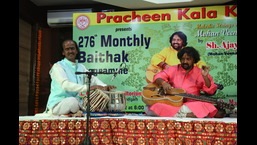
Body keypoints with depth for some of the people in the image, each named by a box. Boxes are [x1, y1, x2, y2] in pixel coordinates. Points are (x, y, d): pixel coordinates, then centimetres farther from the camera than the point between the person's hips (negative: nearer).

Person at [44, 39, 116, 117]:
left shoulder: (81, 67, 14)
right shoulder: (57, 66, -6)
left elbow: (93, 79, 1)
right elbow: (65, 85, -22)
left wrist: (104, 86, -22)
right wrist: (87, 87, -35)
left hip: (77, 103, 5)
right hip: (57, 104, -5)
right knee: (72, 101, -36)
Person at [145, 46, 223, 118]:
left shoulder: (199, 73, 8)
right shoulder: (173, 69, 12)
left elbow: (211, 91, 2)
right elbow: (158, 77, 5)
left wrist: (205, 77, -15)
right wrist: (163, 83, -17)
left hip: (192, 104, -1)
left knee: (207, 107, -32)